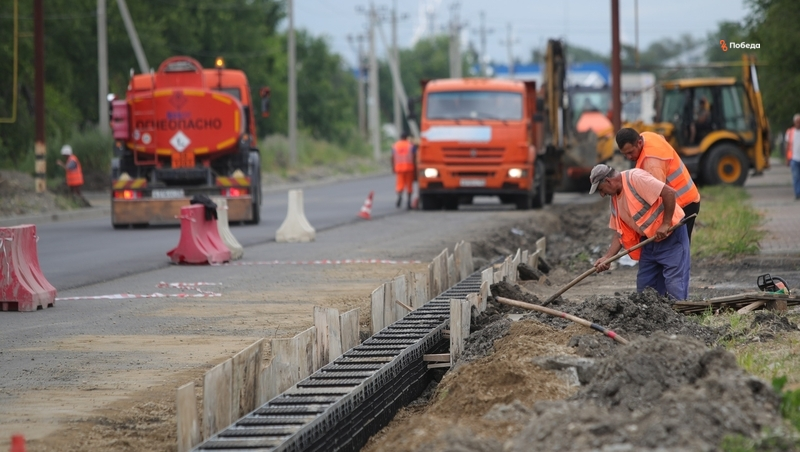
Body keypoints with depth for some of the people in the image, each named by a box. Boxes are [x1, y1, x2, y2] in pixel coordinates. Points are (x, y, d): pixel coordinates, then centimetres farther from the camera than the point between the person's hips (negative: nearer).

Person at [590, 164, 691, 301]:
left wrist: (665, 224, -23)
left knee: (675, 288, -11)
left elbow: (669, 193, -25)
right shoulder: (615, 199, 9)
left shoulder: (635, 178, -18)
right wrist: (607, 257, 0)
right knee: (644, 287, 10)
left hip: (671, 235, -9)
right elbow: (621, 233, 12)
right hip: (649, 241, 9)